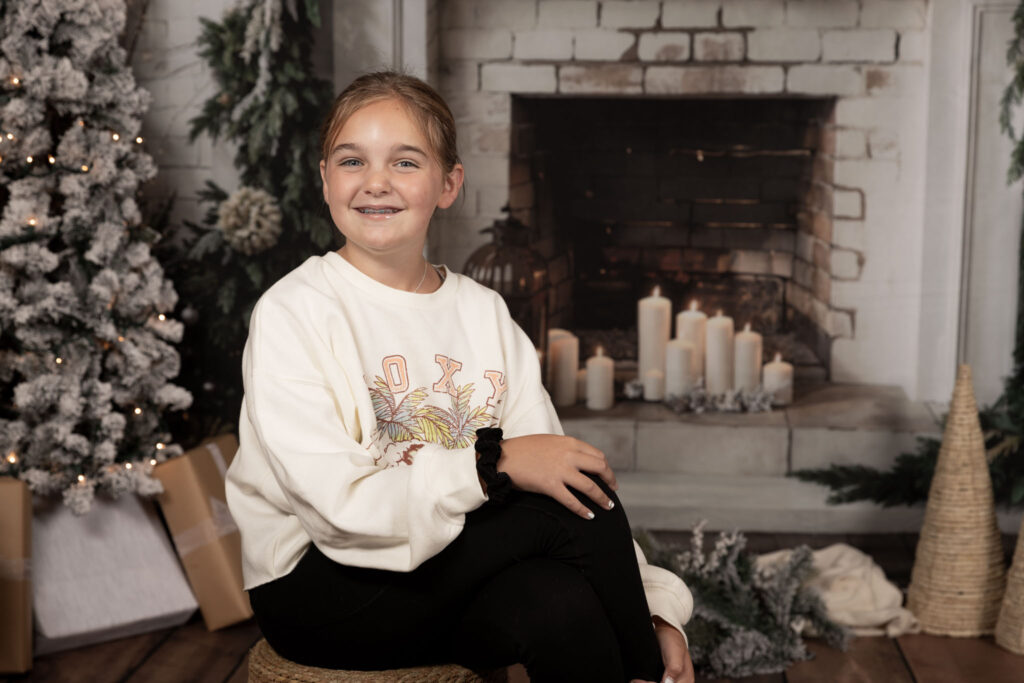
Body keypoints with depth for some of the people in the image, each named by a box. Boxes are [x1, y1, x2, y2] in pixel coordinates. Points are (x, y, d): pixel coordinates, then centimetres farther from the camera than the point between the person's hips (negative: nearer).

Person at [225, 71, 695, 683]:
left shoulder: (484, 313, 8)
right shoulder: (293, 312, -8)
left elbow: (547, 466, 3)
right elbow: (336, 504, -18)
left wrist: (654, 607, -6)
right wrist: (493, 463, -25)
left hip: (456, 575, 4)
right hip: (319, 588, -4)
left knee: (563, 607, -30)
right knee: (571, 506, -22)